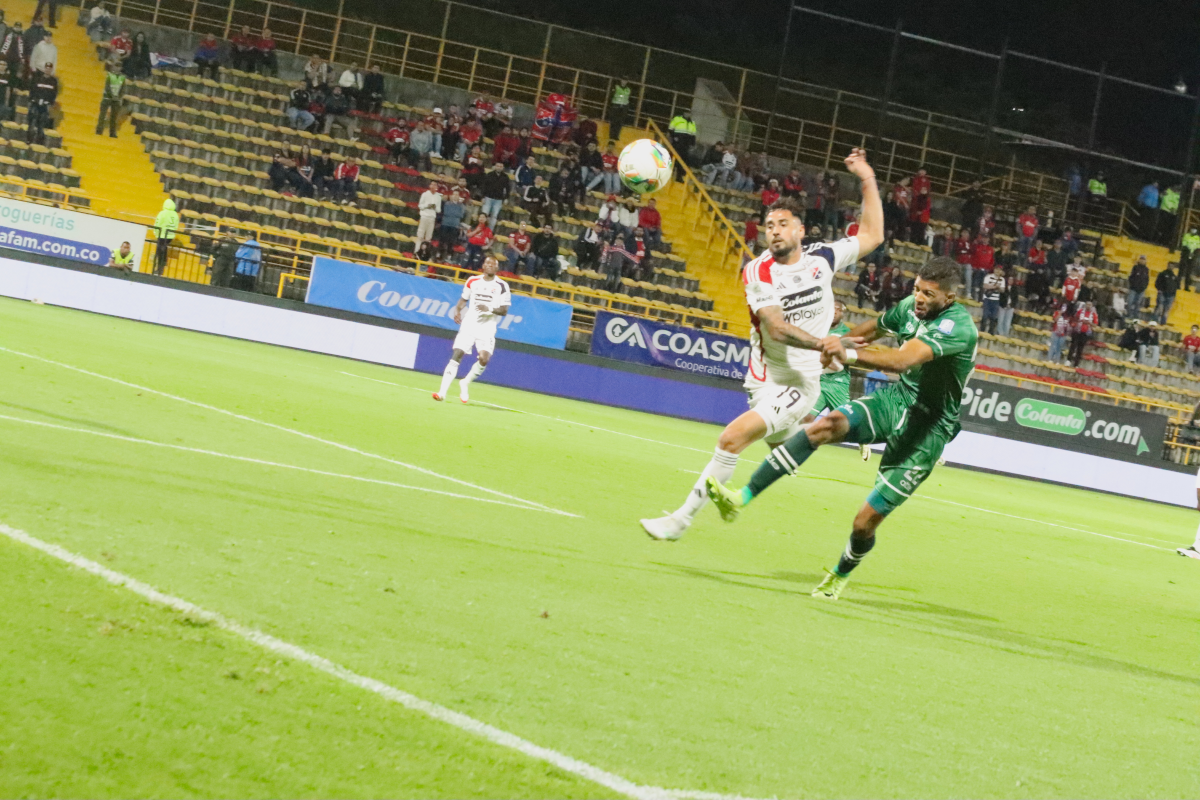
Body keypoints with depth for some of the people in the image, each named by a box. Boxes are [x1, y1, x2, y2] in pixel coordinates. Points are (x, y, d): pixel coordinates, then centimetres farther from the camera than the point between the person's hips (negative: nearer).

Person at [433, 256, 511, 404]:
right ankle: (442, 391, -10)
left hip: (488, 328, -2)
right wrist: (457, 310, 1)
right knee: (456, 355, -10)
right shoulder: (472, 281, 7)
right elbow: (464, 299, 20)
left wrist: (490, 309, -20)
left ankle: (465, 383, 7)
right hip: (469, 324, 2)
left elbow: (504, 310, -3)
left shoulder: (502, 286, -1)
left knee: (484, 359, -19)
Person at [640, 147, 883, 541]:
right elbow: (776, 328, -19)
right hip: (764, 379, 3)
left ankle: (683, 517, -14)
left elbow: (872, 236, 12)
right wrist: (820, 343, -34)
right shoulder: (757, 272, -8)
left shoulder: (822, 258, -2)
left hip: (800, 382, -3)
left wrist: (868, 181, 5)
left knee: (734, 436, -19)